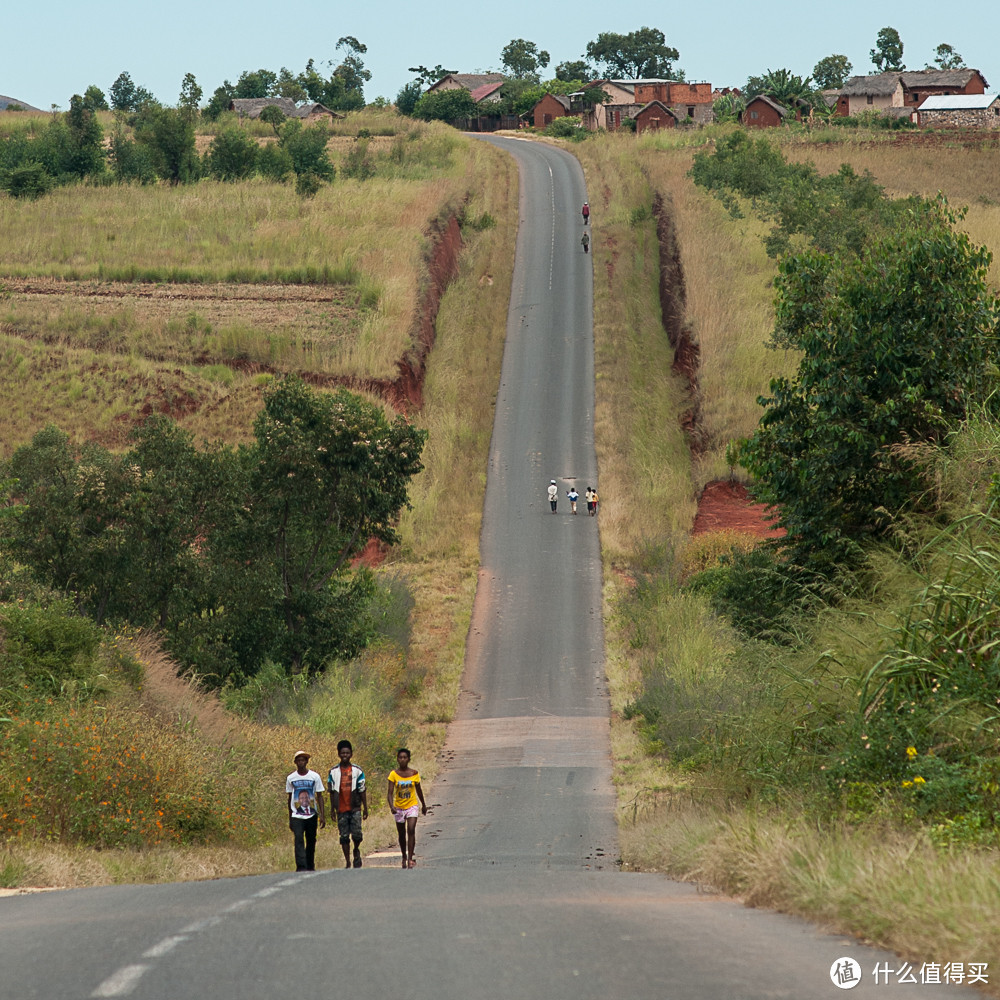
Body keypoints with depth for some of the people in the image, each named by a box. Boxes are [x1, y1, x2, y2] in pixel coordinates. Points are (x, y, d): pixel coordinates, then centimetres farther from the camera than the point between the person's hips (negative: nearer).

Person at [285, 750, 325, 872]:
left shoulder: (315, 776, 1)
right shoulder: (291, 778, 4)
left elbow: (319, 796, 3)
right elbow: (290, 798, 11)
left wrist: (322, 816, -4)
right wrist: (290, 820, 11)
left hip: (312, 815, 1)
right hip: (297, 816, -1)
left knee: (311, 842, 8)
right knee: (299, 840, -16)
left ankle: (310, 867, 22)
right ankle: (301, 867, -23)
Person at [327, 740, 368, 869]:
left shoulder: (357, 771, 4)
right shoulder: (333, 772, 5)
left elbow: (362, 790, 6)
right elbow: (332, 792, 9)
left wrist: (365, 808, 5)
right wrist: (332, 809, 7)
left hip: (355, 808, -1)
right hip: (341, 809, 1)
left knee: (357, 833, -11)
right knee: (344, 837, 1)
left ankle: (356, 851, 19)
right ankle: (347, 862, 8)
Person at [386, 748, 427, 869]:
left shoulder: (414, 774, -3)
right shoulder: (394, 774, -7)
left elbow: (418, 790, 12)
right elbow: (390, 792, -14)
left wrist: (423, 805, 22)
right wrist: (391, 806, -30)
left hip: (412, 806, -1)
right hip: (399, 808, 1)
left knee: (411, 830, -18)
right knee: (402, 834, 12)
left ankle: (410, 859, -20)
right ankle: (404, 857, 31)